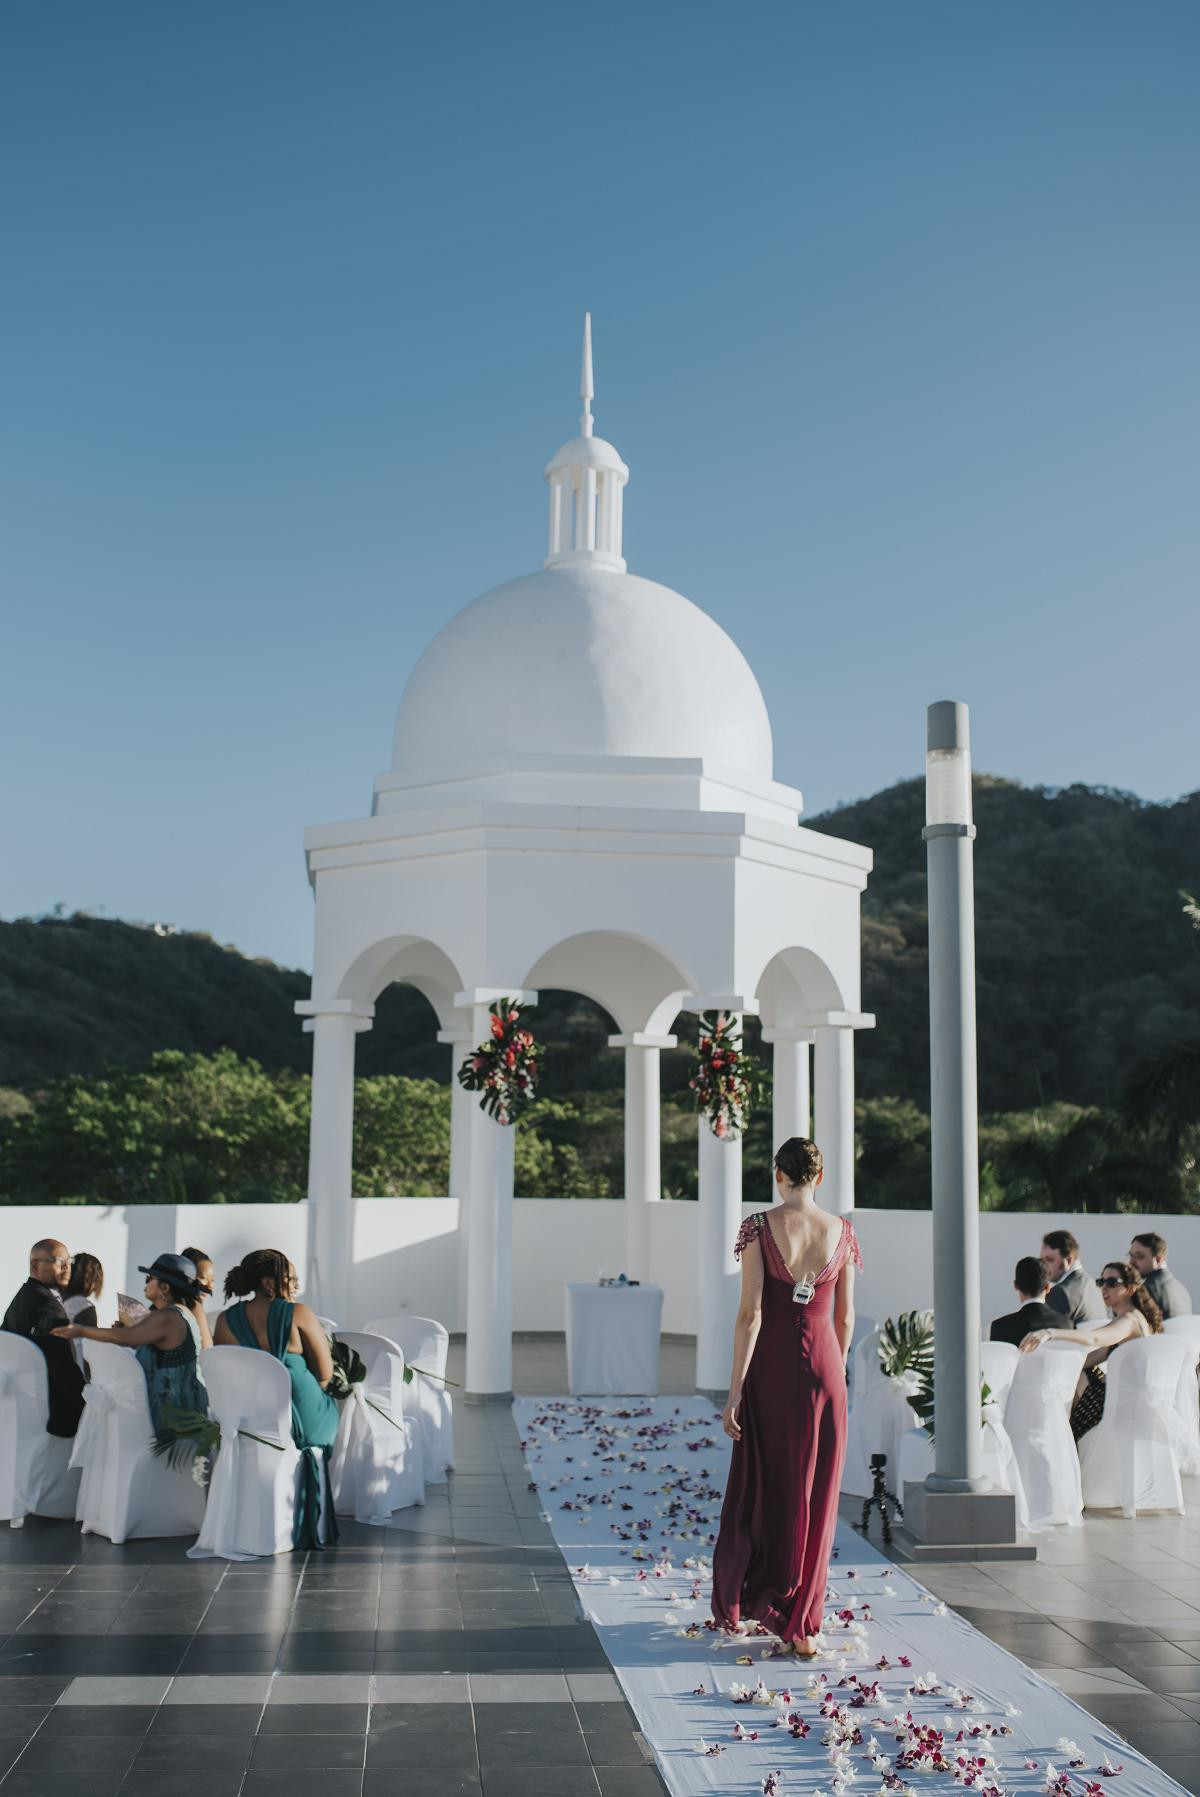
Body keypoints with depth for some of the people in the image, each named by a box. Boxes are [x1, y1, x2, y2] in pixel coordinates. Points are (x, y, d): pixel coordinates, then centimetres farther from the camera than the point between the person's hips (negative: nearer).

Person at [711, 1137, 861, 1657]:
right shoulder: (843, 1231, 1)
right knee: (815, 1497, 9)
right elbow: (845, 1317, 7)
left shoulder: (759, 1227, -9)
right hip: (824, 1365, 2)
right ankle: (800, 1624, 11)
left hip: (771, 1365, -1)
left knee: (759, 1489, 14)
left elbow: (751, 1313, -13)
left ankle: (732, 1603, 28)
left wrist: (735, 1390, -10)